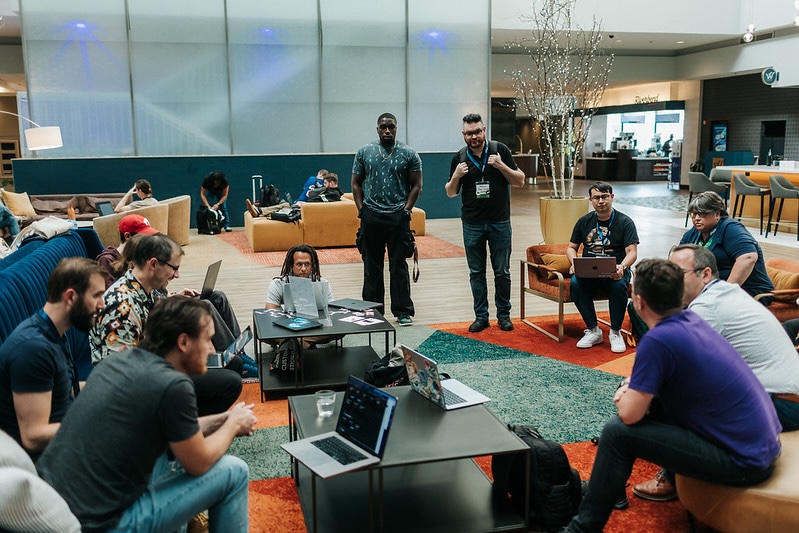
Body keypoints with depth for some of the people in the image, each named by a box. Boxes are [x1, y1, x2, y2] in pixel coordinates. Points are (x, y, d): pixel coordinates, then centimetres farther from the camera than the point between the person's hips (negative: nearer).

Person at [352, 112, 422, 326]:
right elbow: (356, 184, 9)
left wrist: (406, 210, -5)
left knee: (399, 266, 3)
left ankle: (403, 311, 11)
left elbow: (416, 185, 3)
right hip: (371, 217, 2)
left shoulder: (409, 154, 2)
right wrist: (362, 210, 0)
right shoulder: (364, 152, 6)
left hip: (398, 217, -1)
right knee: (372, 266, 9)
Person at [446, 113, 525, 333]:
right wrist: (456, 177, -12)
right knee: (476, 273, 7)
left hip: (500, 222, -1)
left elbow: (520, 181, 0)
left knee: (502, 272, 5)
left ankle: (504, 314, 18)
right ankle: (481, 316, 17)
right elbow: (450, 193, 8)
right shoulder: (459, 158, 3)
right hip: (472, 224, 2)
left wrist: (501, 166, -16)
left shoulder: (500, 150, -2)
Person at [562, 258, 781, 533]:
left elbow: (630, 415, -17)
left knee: (618, 432, -11)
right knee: (648, 403, 17)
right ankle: (606, 487, 32)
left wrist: (625, 394, 4)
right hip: (762, 441, 9)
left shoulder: (658, 339, -24)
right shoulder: (691, 319, 3)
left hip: (743, 460, -9)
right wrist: (633, 390, 3)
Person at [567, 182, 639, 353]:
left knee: (618, 286, -36)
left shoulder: (625, 222, 1)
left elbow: (632, 252, -9)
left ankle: (615, 332, -14)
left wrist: (622, 267, -31)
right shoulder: (584, 221, 11)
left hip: (615, 272, -2)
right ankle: (593, 331, -15)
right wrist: (574, 263, -9)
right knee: (575, 283, -30)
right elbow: (571, 247, 14)